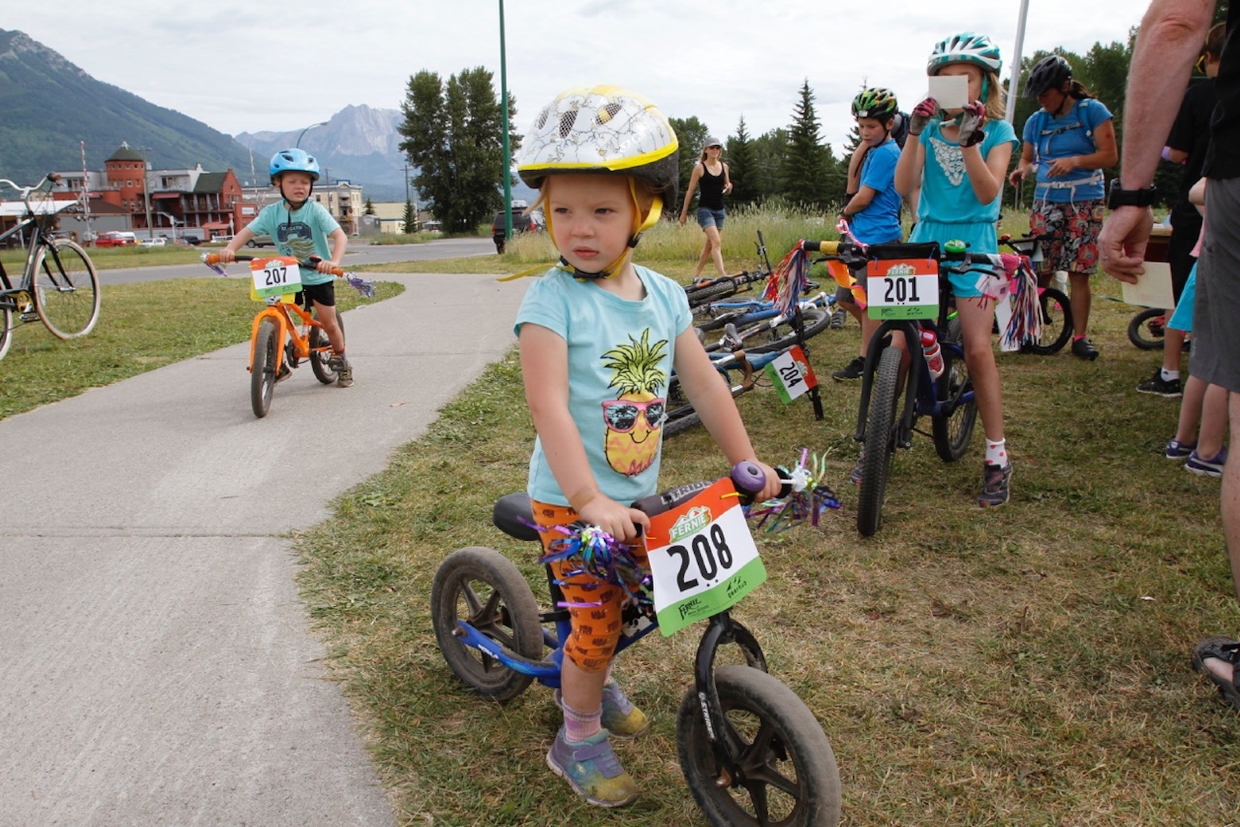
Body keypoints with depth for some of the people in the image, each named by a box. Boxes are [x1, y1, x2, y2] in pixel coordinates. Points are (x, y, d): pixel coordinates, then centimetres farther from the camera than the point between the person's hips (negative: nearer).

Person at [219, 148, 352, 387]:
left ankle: (341, 361, 25)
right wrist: (230, 249, -35)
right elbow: (247, 232, -14)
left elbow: (340, 236, -28)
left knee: (329, 324, -1)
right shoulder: (271, 213, -8)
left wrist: (334, 261, -47)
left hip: (318, 278, -3)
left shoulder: (315, 210, -17)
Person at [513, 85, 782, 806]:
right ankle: (579, 741, 27)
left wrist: (747, 461, 4)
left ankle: (590, 682, 49)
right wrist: (590, 500, -30)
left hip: (639, 494, 5)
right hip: (571, 499, -5)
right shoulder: (553, 299, -19)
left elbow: (704, 382, 3)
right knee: (596, 622, 2)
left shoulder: (664, 295, -2)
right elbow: (549, 405, -25)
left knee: (620, 607, 21)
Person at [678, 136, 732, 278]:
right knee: (717, 242, -18)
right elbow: (691, 190, -2)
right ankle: (723, 275, -25)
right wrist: (684, 212, -1)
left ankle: (697, 273, 23)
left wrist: (728, 188, -6)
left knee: (710, 243, 10)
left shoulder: (724, 166, 9)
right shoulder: (699, 167, -4)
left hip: (719, 210, 6)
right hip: (705, 209, -6)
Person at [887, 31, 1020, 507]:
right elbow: (903, 186, -7)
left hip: (973, 245, -2)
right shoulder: (930, 128, 8)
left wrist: (969, 141, -23)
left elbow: (988, 191, -13)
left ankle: (997, 457, 1)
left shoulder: (997, 132, 2)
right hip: (925, 240, 2)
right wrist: (914, 132, -16)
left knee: (978, 350, -10)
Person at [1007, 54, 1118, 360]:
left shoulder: (1092, 111, -2)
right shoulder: (1036, 121, 9)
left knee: (1079, 273, -3)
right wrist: (1023, 169, -10)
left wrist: (1075, 161, -22)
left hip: (1085, 202, -3)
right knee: (1039, 271, -2)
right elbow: (1027, 157, 14)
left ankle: (1080, 336, 4)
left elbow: (1110, 155, -6)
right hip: (1046, 201, 3)